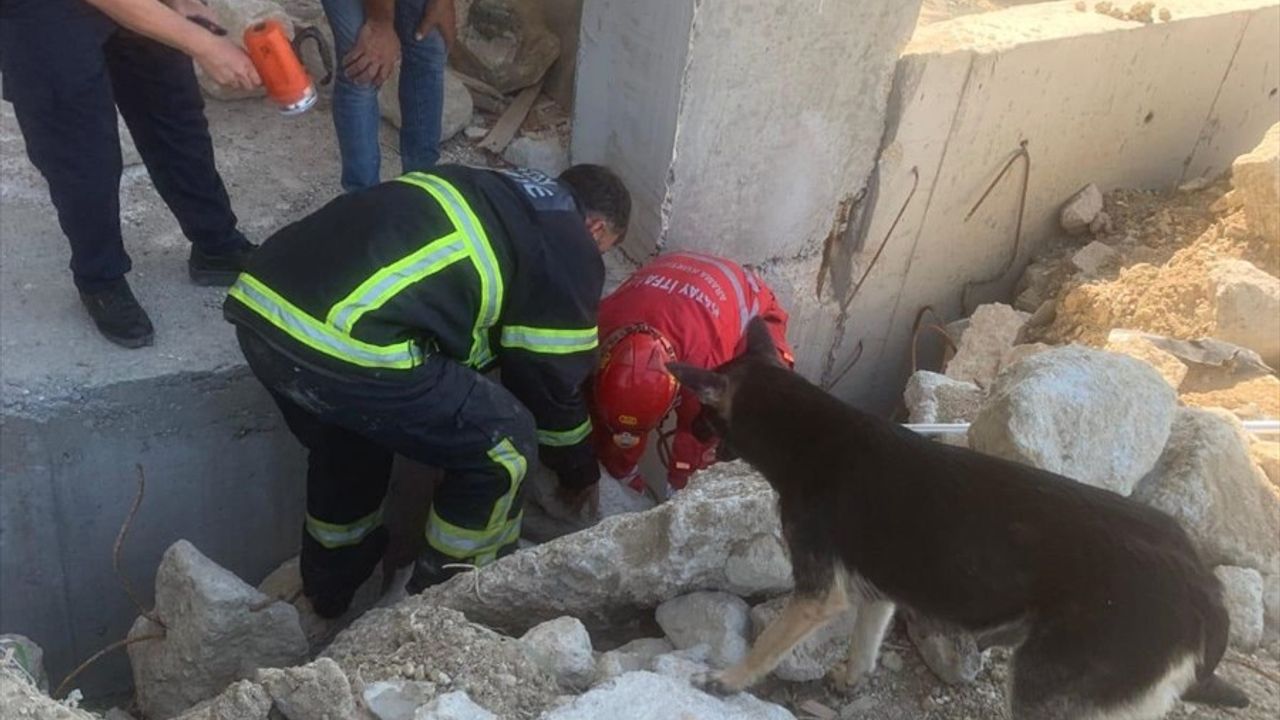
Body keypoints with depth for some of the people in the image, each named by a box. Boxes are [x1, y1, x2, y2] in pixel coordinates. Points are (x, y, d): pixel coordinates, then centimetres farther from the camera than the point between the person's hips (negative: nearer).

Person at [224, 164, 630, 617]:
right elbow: (552, 378, 16)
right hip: (346, 341, -9)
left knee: (345, 436, 36)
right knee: (504, 445, 11)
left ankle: (330, 585, 53)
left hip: (259, 300, 9)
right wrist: (579, 471, 33)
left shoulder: (491, 195, 30)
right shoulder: (570, 254, 8)